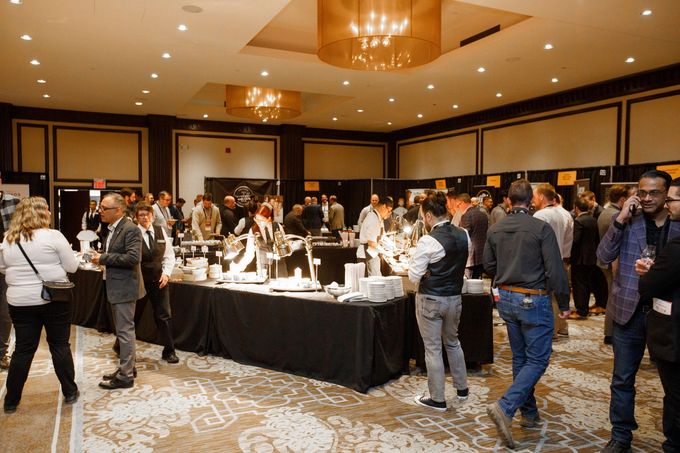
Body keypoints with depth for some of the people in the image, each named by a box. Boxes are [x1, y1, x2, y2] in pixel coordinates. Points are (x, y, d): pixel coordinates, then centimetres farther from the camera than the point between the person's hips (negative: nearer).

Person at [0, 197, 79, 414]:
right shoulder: (53, 236, -11)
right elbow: (72, 267, -7)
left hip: (20, 302, 4)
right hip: (54, 299, -3)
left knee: (23, 349, 12)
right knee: (60, 345, 8)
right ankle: (70, 392, 17)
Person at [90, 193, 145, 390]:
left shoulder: (130, 229, -17)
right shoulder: (111, 229, 12)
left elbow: (133, 257, -26)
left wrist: (103, 258, -20)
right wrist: (100, 257, 4)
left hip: (124, 287, -10)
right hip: (115, 287, 10)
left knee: (125, 330, -2)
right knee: (122, 330, 18)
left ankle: (125, 376, 8)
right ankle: (127, 367, 31)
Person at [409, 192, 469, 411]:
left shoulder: (428, 241, -21)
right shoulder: (463, 235, -1)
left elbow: (414, 276, -15)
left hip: (430, 300, -6)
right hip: (455, 297, 7)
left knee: (433, 348, 7)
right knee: (452, 342, 25)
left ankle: (437, 399, 18)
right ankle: (462, 389, 38)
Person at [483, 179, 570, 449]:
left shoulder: (495, 229, 0)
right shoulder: (541, 229, -14)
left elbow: (489, 266, 8)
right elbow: (555, 271, -13)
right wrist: (564, 303, -2)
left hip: (506, 298, 6)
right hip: (533, 300, -5)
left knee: (520, 357, 17)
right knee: (537, 360, 2)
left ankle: (529, 413, 28)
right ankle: (505, 407, -13)